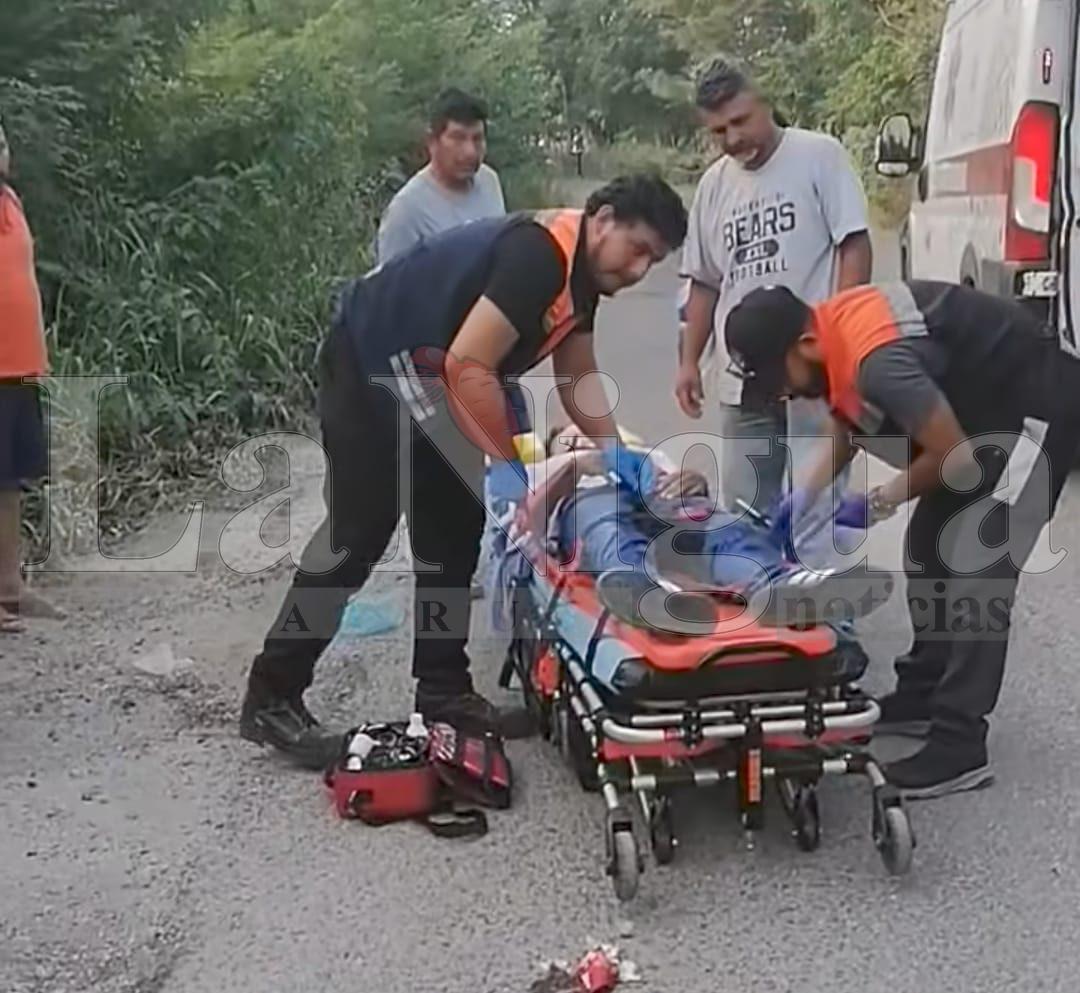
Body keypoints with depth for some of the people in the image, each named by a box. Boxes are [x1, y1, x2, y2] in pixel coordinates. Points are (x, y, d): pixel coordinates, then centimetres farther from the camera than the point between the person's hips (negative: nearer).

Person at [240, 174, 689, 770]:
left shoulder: (580, 273, 6)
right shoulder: (539, 253, -25)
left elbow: (578, 382, 11)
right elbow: (468, 366, -30)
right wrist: (520, 467, -22)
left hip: (422, 374, 10)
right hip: (370, 362, -10)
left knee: (452, 530, 11)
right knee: (357, 532, -8)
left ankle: (442, 688, 20)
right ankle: (270, 699, 1)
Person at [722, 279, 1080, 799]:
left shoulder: (878, 359, -34)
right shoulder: (830, 332, -4)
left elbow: (954, 456, -26)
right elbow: (850, 422, 14)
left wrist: (878, 503, -12)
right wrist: (806, 492, 2)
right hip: (985, 402, 10)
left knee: (977, 568, -13)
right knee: (929, 546, 14)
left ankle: (960, 746, -8)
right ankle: (922, 694, 27)